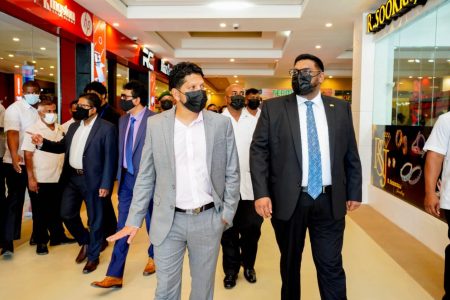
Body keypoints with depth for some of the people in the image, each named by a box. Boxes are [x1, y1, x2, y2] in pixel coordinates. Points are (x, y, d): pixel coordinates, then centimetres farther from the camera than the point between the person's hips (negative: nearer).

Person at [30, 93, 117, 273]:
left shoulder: (106, 128, -11)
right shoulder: (74, 126, 11)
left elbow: (110, 158, -14)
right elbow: (62, 146, 18)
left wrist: (106, 184, -17)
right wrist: (43, 143, 0)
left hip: (92, 180, -7)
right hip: (72, 177, 7)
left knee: (94, 219, 6)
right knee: (67, 214, 12)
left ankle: (93, 256, 24)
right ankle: (85, 242, 36)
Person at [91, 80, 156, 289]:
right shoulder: (123, 120, 8)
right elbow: (121, 150, 14)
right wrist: (120, 175, 12)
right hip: (127, 177, 6)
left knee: (152, 222, 14)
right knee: (123, 225, 6)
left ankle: (153, 257, 40)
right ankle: (115, 275, 12)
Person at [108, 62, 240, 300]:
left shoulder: (221, 123, -2)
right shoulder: (155, 124, -2)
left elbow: (232, 173, 3)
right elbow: (145, 176, 3)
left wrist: (227, 214, -1)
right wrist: (134, 220, 1)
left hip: (208, 220, 0)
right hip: (168, 221, 0)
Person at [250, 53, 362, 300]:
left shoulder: (340, 109, 6)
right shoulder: (273, 108, 0)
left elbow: (351, 154, 10)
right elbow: (258, 151, -4)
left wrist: (354, 192, 8)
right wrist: (261, 193, -12)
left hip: (329, 200, 1)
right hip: (288, 199, -1)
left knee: (331, 266, 7)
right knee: (290, 262, 16)